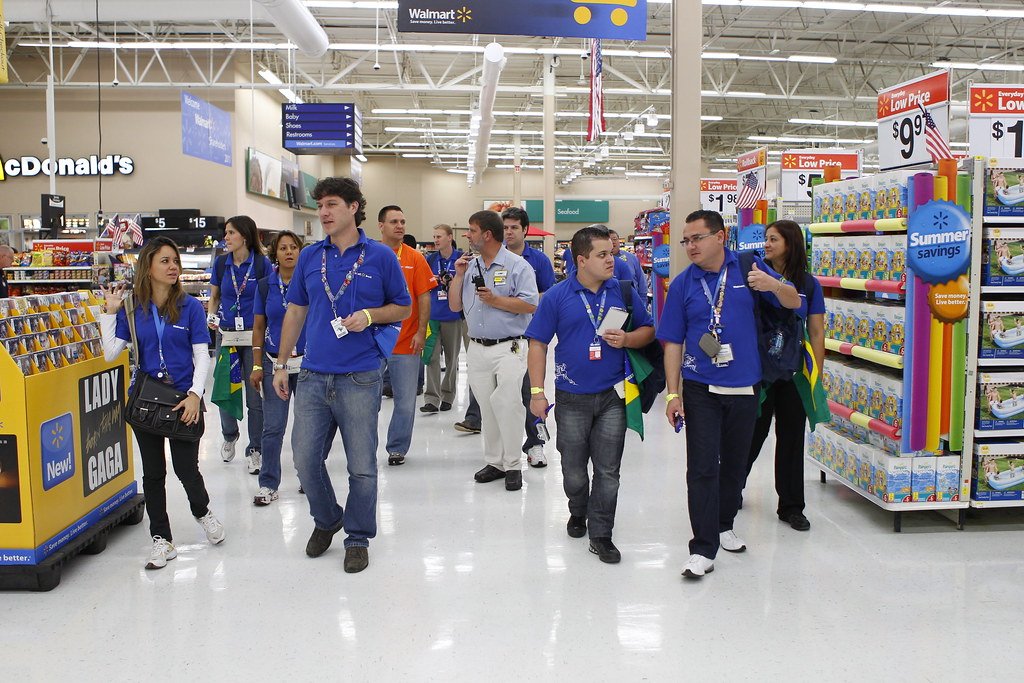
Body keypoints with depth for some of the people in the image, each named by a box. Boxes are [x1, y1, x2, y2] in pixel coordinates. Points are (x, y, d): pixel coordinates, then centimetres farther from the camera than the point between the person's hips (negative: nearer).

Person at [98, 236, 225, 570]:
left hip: (183, 399, -2)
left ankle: (203, 512, 31)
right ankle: (161, 539, 22)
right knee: (153, 472, 9)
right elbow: (110, 353, -3)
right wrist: (110, 311, -6)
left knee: (186, 468, -1)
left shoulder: (190, 307, -3)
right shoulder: (132, 309, 2)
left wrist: (195, 395, -16)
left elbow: (202, 355, -5)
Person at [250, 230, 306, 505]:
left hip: (307, 361, -1)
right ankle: (268, 484, 11)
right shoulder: (265, 285, 5)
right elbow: (258, 327, 8)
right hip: (274, 362, 1)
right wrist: (257, 366, 3)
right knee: (273, 427, 1)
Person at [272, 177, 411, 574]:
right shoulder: (310, 257, 8)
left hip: (359, 378, -3)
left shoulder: (380, 257, -1)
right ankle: (326, 519, 32)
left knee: (361, 466, 3)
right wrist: (281, 365, 10)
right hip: (313, 376, 4)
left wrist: (369, 315, -13)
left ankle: (358, 538, 22)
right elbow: (295, 311, 14)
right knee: (305, 459, 6)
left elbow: (403, 307, 6)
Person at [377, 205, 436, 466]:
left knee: (405, 401, 5)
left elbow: (424, 297, 1)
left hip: (406, 343, 0)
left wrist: (421, 332, -6)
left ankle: (397, 448, 20)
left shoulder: (415, 258, 2)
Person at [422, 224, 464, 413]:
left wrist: (453, 282, -16)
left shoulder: (461, 258, -3)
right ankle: (432, 399, -4)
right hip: (432, 314, 2)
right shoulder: (430, 259, 7)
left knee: (452, 357, 8)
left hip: (453, 314, -2)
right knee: (432, 356, -5)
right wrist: (433, 281, -7)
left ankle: (448, 396, 20)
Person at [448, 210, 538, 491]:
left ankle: (512, 465, -1)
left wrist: (495, 300, -18)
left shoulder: (518, 266, -5)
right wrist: (459, 275, 1)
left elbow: (530, 305, -14)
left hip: (508, 348, -6)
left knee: (508, 404, -11)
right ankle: (494, 461, 20)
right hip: (477, 349, 6)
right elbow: (454, 306, 12)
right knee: (486, 407, 10)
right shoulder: (470, 266, 13)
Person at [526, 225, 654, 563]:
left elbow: (648, 330, 11)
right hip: (571, 398, -1)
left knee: (608, 471, 2)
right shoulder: (556, 296, -3)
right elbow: (538, 345, -1)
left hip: (612, 396, 1)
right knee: (574, 468, 13)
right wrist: (537, 392, -6)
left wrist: (627, 339, -12)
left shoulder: (624, 291, 2)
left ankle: (601, 535, 14)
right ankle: (578, 513, 40)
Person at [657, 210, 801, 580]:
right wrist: (673, 393, -6)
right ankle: (703, 548, 1)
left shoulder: (748, 267, -2)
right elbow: (673, 343, -1)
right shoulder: (682, 284, -2)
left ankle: (724, 524, 37)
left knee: (735, 463, 16)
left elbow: (794, 302, 1)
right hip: (700, 389, -1)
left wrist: (773, 285, -22)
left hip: (744, 387, 2)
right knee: (702, 468, -5)